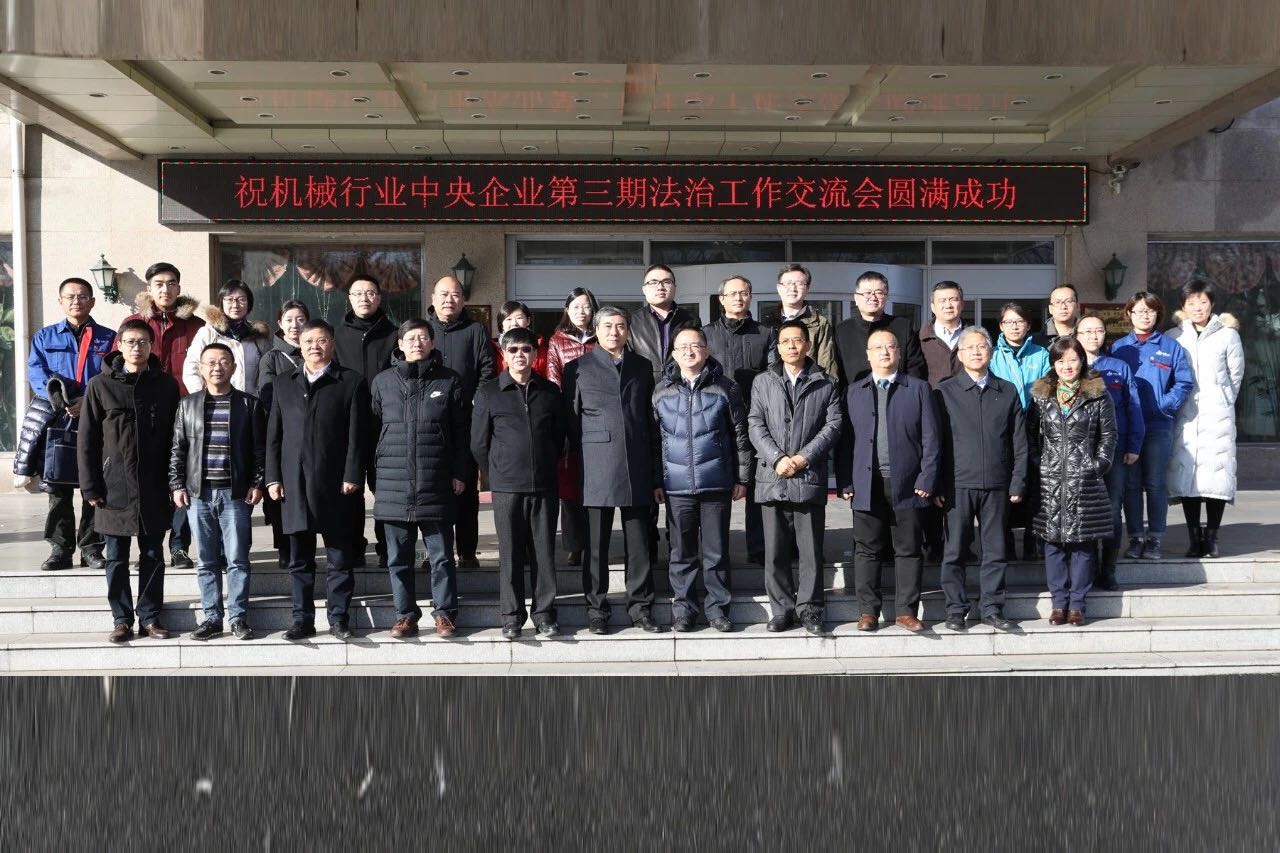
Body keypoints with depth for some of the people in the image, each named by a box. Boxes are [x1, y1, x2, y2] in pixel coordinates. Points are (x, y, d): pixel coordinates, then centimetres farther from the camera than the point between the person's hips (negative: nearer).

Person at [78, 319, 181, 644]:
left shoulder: (166, 385, 3)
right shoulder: (100, 385, 0)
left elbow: (176, 436, 5)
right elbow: (86, 440, 0)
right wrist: (90, 486, -5)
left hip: (155, 488, 1)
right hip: (114, 487, -1)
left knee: (153, 555, 8)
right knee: (116, 558, 6)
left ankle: (150, 617, 17)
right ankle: (122, 619, 15)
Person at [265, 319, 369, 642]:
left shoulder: (352, 382, 4)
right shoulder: (284, 384, 15)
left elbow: (357, 435, -2)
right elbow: (274, 435, 13)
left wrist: (352, 476, -9)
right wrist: (273, 478, 5)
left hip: (334, 483, -3)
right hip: (293, 482, 3)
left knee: (339, 557, 3)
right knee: (300, 559, 7)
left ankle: (339, 618, 11)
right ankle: (302, 619, 14)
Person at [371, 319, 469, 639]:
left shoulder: (449, 381, 4)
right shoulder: (383, 382, 8)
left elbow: (461, 431, 5)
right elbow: (372, 430, 10)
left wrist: (460, 472, -1)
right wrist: (373, 478, 7)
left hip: (436, 483, -1)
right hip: (393, 483, 2)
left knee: (441, 554, 4)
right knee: (398, 556, 6)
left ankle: (444, 613, 14)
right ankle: (405, 615, 16)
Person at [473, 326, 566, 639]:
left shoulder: (550, 391, 8)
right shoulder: (488, 393, 2)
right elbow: (479, 443, 5)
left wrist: (547, 469, 11)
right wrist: (497, 473, 7)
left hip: (544, 486, 2)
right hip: (506, 488, -1)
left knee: (544, 553, 5)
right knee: (510, 554, 3)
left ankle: (544, 614, 14)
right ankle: (511, 616, 13)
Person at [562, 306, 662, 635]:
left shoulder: (642, 367, 14)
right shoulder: (578, 369, 7)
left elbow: (652, 422, 13)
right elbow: (571, 421, 7)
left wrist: (656, 476, 10)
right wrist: (583, 459, 2)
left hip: (638, 470, 2)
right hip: (597, 472, -2)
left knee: (640, 544, 5)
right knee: (596, 544, 3)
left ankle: (640, 608, 14)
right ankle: (596, 610, 12)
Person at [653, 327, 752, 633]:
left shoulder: (725, 389, 2)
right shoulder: (662, 391, 6)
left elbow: (740, 435, 5)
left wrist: (742, 478, 3)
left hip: (717, 484, -1)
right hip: (677, 485, 1)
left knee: (716, 551, 5)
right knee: (682, 552, 8)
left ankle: (717, 607, 16)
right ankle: (683, 608, 17)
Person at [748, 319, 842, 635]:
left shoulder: (826, 383, 9)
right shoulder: (763, 382, 12)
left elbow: (833, 425, 1)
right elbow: (755, 425, 4)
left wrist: (804, 457, -10)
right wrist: (777, 458, -10)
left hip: (810, 477, -1)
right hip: (771, 478, 1)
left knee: (811, 550, 2)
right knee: (775, 550, 4)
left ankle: (809, 608, 12)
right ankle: (781, 609, 12)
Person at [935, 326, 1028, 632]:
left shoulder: (1008, 391, 10)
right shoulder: (945, 392, 4)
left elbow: (1019, 442, 9)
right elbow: (935, 440, 2)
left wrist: (1018, 483, 2)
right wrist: (935, 485, -4)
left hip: (996, 484, 2)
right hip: (958, 484, -2)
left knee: (995, 550, 6)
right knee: (955, 551, 2)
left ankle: (992, 608, 15)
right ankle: (956, 610, 11)